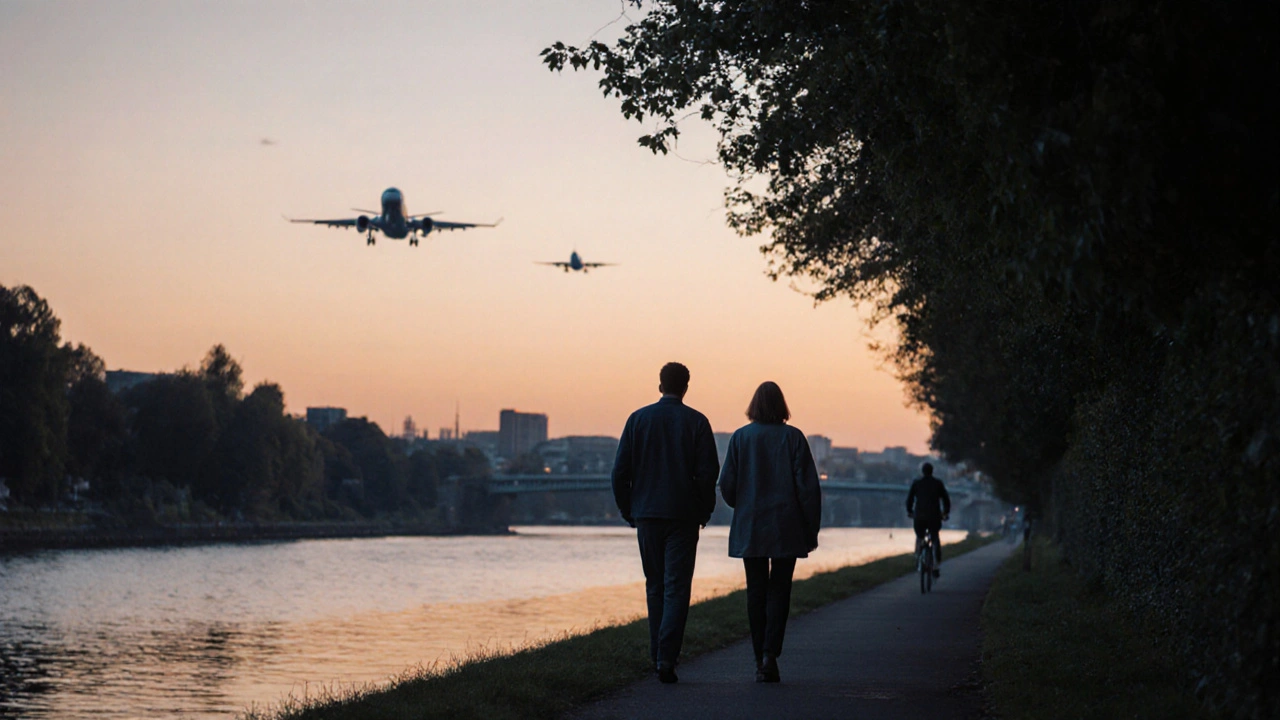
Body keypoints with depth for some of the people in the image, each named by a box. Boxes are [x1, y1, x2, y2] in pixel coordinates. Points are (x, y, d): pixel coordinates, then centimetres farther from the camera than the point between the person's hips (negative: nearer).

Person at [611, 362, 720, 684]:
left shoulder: (638, 419, 2)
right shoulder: (696, 422, -4)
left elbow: (620, 471, 0)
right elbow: (708, 473, -7)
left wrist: (628, 511, 10)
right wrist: (705, 511, 7)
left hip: (647, 514, 2)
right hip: (683, 515, -2)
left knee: (655, 586, 13)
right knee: (677, 588, -3)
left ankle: (658, 655, 16)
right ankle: (666, 658, -14)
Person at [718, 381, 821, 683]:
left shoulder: (740, 437, -1)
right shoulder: (793, 437, -3)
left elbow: (727, 485, -1)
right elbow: (808, 486, -6)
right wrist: (811, 530, 1)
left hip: (749, 530, 1)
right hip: (787, 530, -1)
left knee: (756, 591, 8)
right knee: (779, 590, 6)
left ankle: (760, 661, 7)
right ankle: (770, 653, -11)